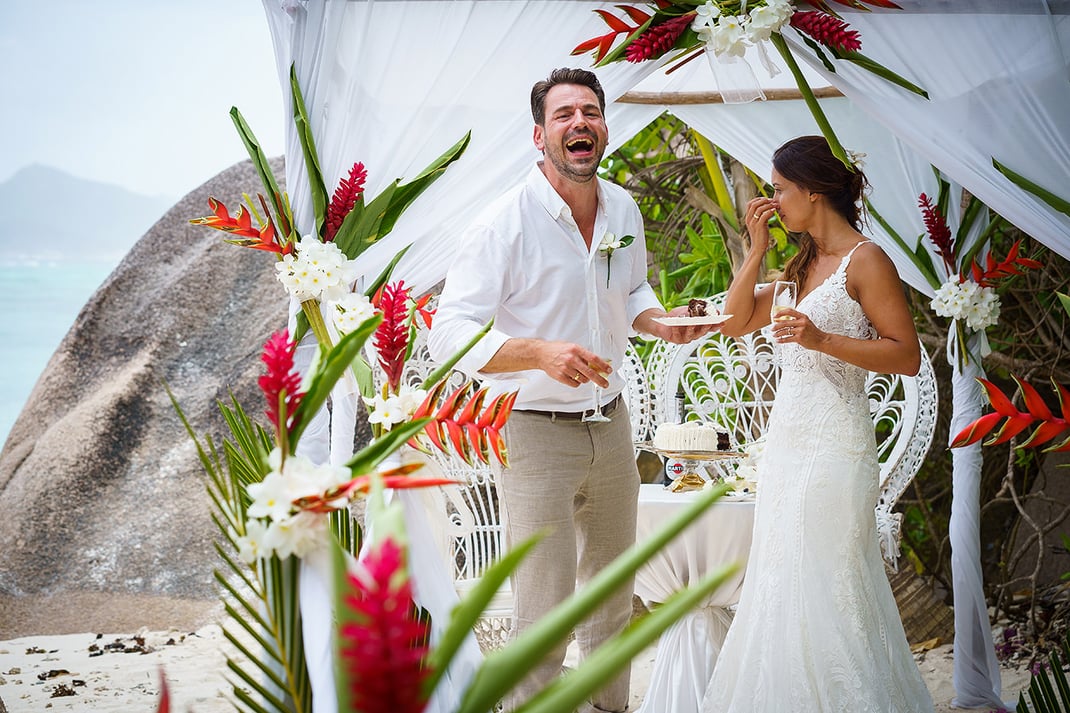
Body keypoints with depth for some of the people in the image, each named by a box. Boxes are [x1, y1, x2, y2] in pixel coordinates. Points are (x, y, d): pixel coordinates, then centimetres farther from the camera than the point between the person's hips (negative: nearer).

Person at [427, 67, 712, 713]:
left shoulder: (624, 210, 4)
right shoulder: (505, 224, -17)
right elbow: (449, 333, -21)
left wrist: (664, 321, 0)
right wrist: (541, 352, -35)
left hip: (611, 426, 7)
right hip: (535, 434, -7)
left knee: (613, 598, 21)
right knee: (544, 616, -6)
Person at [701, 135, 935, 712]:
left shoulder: (864, 260, -9)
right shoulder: (800, 265, 15)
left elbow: (907, 356, -13)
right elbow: (735, 322, 14)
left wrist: (822, 340, -21)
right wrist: (756, 249, 5)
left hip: (833, 443, -8)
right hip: (786, 439, 9)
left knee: (825, 587, -5)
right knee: (780, 582, 12)